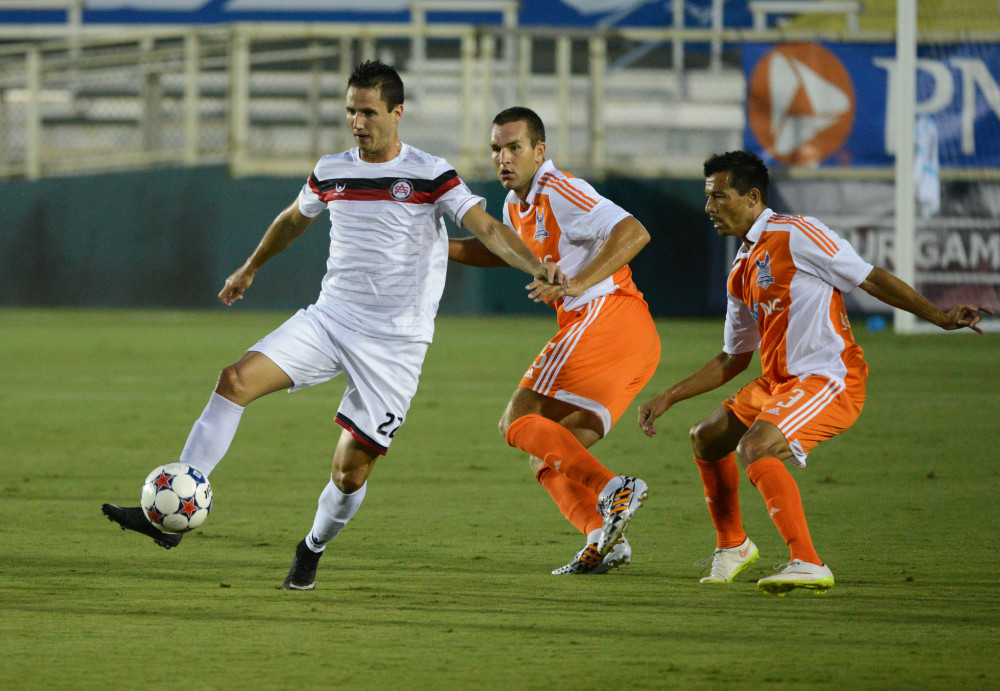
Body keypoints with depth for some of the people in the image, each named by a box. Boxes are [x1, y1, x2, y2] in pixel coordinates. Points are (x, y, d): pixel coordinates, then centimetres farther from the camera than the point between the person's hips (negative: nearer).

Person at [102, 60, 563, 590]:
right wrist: (251, 268, 40)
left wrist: (535, 266, -35)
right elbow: (294, 218, 26)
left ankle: (313, 551, 27)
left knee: (351, 469, -4)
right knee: (236, 380, -16)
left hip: (394, 343, -4)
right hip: (328, 320, 4)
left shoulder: (429, 177, -8)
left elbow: (487, 228, -16)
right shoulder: (331, 172, 6)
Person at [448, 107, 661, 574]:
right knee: (549, 455, 10)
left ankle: (613, 490, -28)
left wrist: (578, 283, -28)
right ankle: (603, 540, -8)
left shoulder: (558, 191, -8)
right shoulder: (518, 205, 21)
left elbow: (633, 233, -19)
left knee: (519, 422, -12)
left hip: (605, 314, -10)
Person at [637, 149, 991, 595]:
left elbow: (871, 278, -11)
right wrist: (668, 398, 22)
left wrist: (938, 317, -19)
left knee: (754, 449, -29)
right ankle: (732, 545, 38)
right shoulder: (742, 272, 16)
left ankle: (807, 564, -33)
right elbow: (732, 360, 26)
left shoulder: (796, 235, -10)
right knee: (706, 439, 19)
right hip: (778, 383, 9)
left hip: (828, 379, -9)